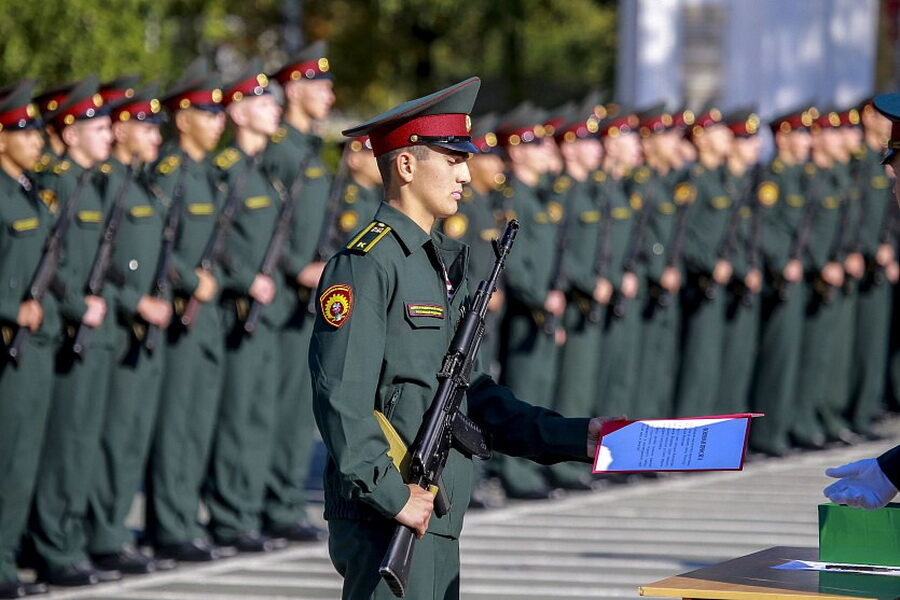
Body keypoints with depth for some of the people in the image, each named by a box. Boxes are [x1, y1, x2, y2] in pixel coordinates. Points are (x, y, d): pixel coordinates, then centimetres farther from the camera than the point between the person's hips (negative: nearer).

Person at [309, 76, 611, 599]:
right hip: (388, 519, -9)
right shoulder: (367, 264, -12)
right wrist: (391, 494, -23)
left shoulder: (443, 262, 18)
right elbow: (341, 395, -20)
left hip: (433, 518, 9)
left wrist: (574, 438, 14)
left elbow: (473, 395, 21)